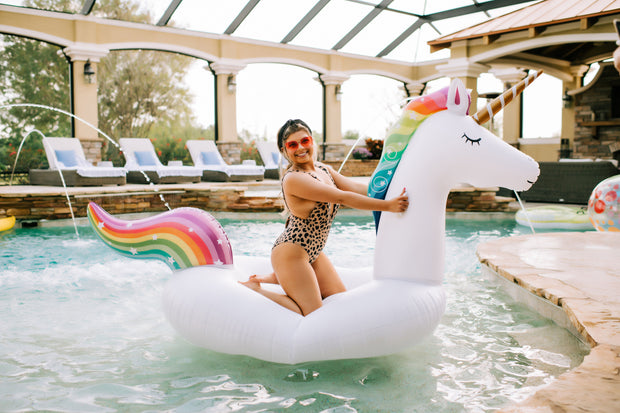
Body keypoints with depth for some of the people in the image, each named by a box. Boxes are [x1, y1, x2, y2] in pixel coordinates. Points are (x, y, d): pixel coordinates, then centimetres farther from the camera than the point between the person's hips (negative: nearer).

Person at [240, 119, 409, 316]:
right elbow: (343, 198, -26)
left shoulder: (323, 169, 6)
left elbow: (355, 187, -2)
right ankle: (254, 289, 6)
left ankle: (279, 278, 24)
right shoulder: (293, 178, -23)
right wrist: (387, 205, -26)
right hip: (290, 253, -9)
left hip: (313, 252, 9)